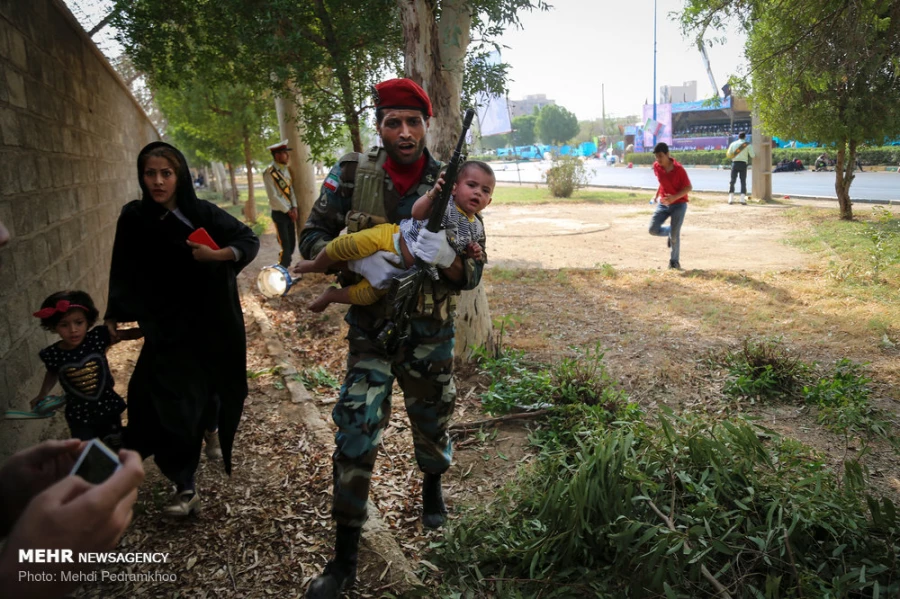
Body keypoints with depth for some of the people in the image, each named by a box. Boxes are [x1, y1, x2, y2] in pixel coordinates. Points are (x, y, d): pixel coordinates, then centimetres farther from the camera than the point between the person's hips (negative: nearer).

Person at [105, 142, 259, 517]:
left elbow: (250, 240, -4)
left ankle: (211, 428, 52)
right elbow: (124, 272, 4)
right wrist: (114, 315, 6)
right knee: (169, 400, -8)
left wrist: (219, 255, -21)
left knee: (210, 383, 16)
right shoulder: (133, 219, -6)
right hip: (165, 328, 0)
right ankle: (185, 488, 2)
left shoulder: (203, 214, -11)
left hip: (210, 323, 0)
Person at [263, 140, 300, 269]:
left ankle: (285, 267, 28)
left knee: (292, 243, 12)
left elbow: (291, 190, 9)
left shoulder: (286, 170, 7)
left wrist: (294, 208, -3)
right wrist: (287, 211, -14)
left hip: (290, 211, 7)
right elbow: (273, 196, -18)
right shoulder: (269, 173, -16)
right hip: (279, 213, -7)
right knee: (285, 245, -5)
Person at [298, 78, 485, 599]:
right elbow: (312, 238, -6)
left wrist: (447, 258, -34)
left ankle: (433, 490, 53)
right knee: (356, 435, -5)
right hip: (371, 329, -1)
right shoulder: (353, 173, -10)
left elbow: (472, 276, -10)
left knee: (433, 422, 19)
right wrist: (357, 258, -26)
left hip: (432, 333, 1)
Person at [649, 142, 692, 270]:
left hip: (679, 204, -5)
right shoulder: (656, 166, -5)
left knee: (674, 234, -7)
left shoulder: (679, 169, -19)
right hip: (663, 203, 5)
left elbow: (689, 187, -15)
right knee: (653, 229, -8)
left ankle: (674, 261, 12)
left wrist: (674, 197, -28)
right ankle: (671, 232, 23)